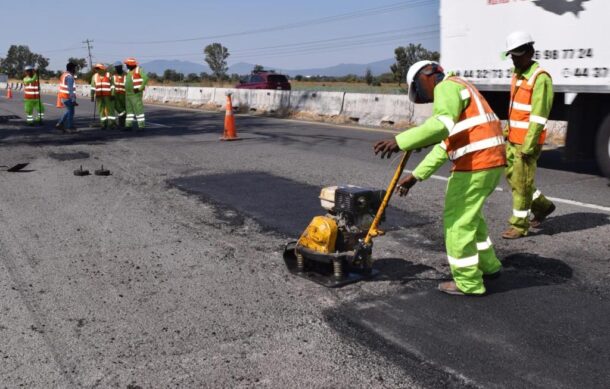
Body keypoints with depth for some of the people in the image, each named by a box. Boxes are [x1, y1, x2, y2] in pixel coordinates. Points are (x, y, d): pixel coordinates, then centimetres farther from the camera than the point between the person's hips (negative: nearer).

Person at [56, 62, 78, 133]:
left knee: (69, 111, 20)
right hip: (68, 97, -9)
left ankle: (60, 124, 18)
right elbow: (70, 89, -22)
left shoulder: (64, 75, 14)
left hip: (63, 97, 9)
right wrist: (73, 100, -23)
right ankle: (70, 128, 5)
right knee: (70, 112, 0)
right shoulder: (69, 76, -16)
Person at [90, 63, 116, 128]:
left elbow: (112, 86, -2)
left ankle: (112, 122, -4)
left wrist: (112, 95, -9)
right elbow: (93, 87, 11)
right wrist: (92, 96, 7)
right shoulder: (95, 76, 10)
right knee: (101, 110, 4)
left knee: (109, 108, -6)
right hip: (99, 96, 4)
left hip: (107, 95, -4)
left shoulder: (108, 75, 0)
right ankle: (104, 123, 11)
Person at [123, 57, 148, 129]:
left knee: (138, 109, -9)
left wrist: (140, 88, -24)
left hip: (136, 94, -9)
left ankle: (141, 126, -8)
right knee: (129, 109, 7)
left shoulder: (139, 70, -12)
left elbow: (146, 78, -26)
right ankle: (128, 125, 10)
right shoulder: (129, 72, 14)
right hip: (128, 94, 9)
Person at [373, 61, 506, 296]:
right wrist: (416, 176, 18)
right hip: (491, 162, 10)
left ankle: (468, 282, 11)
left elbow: (441, 125, -30)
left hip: (475, 165, -10)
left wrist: (401, 142, -34)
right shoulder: (454, 91, 24)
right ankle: (487, 264, 39)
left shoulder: (447, 87, -8)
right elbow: (444, 146, 21)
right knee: (470, 214, 27)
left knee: (457, 221, 1)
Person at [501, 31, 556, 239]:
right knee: (511, 176, 16)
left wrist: (528, 146, -21)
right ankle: (543, 206, 34)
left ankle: (519, 225, 11)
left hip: (527, 141, -9)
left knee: (522, 182, -1)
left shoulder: (540, 78, -16)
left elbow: (539, 116, -20)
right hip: (513, 138, 9)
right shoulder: (518, 74, 12)